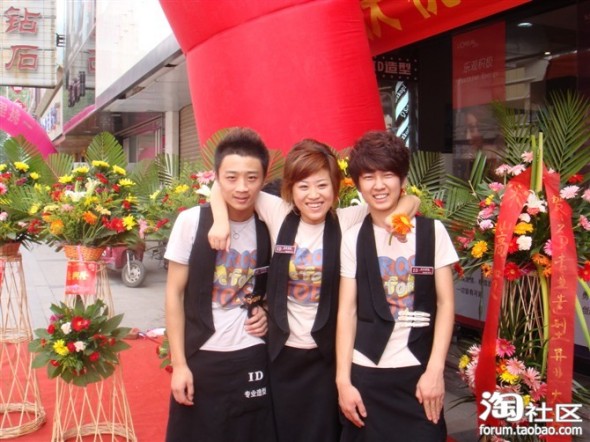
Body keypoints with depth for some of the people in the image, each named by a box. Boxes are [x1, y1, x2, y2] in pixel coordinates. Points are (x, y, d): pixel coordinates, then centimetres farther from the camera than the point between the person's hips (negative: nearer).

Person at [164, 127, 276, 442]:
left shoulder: (268, 227, -3)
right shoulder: (192, 221, -10)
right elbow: (174, 294, -5)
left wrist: (266, 310, -5)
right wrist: (179, 364, -6)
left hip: (252, 358, 2)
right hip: (201, 358, -2)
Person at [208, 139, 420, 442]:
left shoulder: (349, 221, -8)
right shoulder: (278, 214, -6)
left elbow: (409, 200, -3)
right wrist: (221, 220, -14)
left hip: (328, 353, -1)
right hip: (282, 351, 1)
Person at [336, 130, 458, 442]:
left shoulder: (432, 231, -1)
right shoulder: (353, 238, 2)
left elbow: (445, 304, 0)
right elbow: (347, 311, 0)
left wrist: (434, 370, -6)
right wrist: (343, 380, -4)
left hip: (418, 372, 0)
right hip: (365, 373, 1)